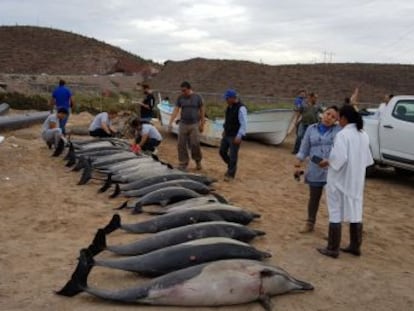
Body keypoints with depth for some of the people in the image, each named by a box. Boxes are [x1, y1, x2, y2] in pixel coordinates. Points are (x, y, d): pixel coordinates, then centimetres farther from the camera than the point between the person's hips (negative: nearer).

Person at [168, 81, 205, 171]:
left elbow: (202, 111, 4)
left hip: (194, 124, -2)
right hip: (183, 124, 3)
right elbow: (176, 110, 0)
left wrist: (202, 124, 1)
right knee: (181, 145, 2)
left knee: (195, 144, -6)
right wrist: (170, 123, -10)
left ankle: (198, 161, 19)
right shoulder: (180, 98, 4)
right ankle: (183, 163, 14)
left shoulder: (197, 97, 0)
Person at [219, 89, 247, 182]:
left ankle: (230, 174, 13)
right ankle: (231, 166, 32)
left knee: (232, 155, -1)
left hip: (236, 136, -8)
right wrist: (225, 130, 21)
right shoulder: (230, 106, 5)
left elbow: (244, 124, -24)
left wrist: (239, 136, -28)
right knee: (222, 152, 12)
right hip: (227, 135, 8)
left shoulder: (241, 108, -22)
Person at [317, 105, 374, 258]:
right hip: (356, 180, 7)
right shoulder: (364, 135, 7)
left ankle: (333, 249, 8)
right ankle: (355, 246, 24)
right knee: (355, 211, 15)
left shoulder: (343, 134, -17)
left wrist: (327, 162, -8)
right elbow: (367, 159, 11)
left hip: (340, 180, -7)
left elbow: (340, 158, -24)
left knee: (336, 212, 1)